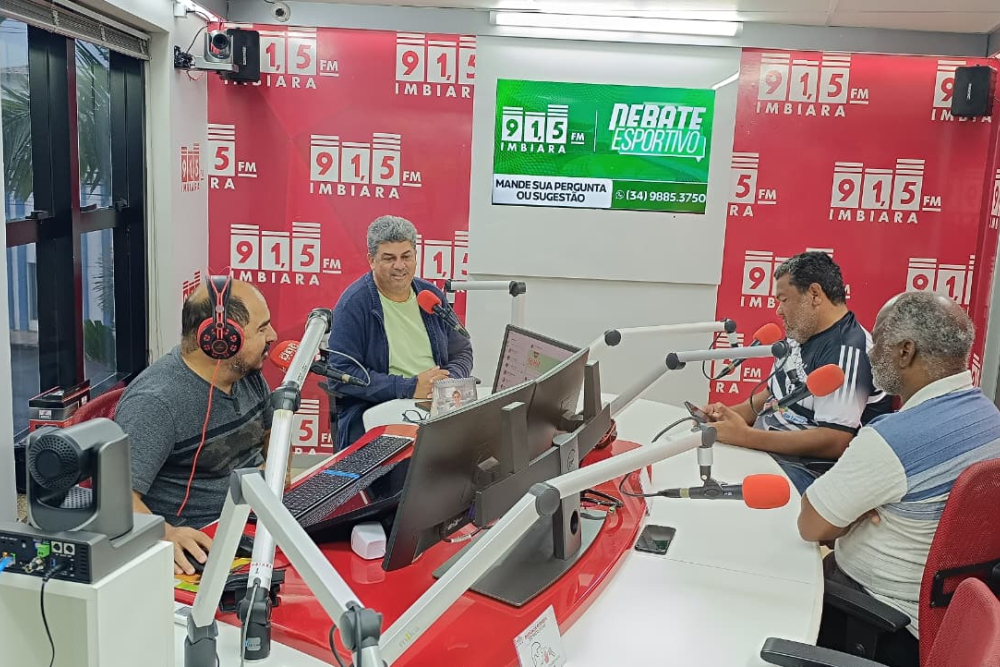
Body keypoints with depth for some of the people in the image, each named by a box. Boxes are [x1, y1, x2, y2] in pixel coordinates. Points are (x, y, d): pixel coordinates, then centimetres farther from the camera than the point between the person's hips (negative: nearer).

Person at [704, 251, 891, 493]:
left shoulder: (847, 350, -18)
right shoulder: (801, 336, 12)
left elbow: (835, 442, -26)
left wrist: (746, 436, -25)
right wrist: (731, 413, 5)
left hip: (808, 470, -9)